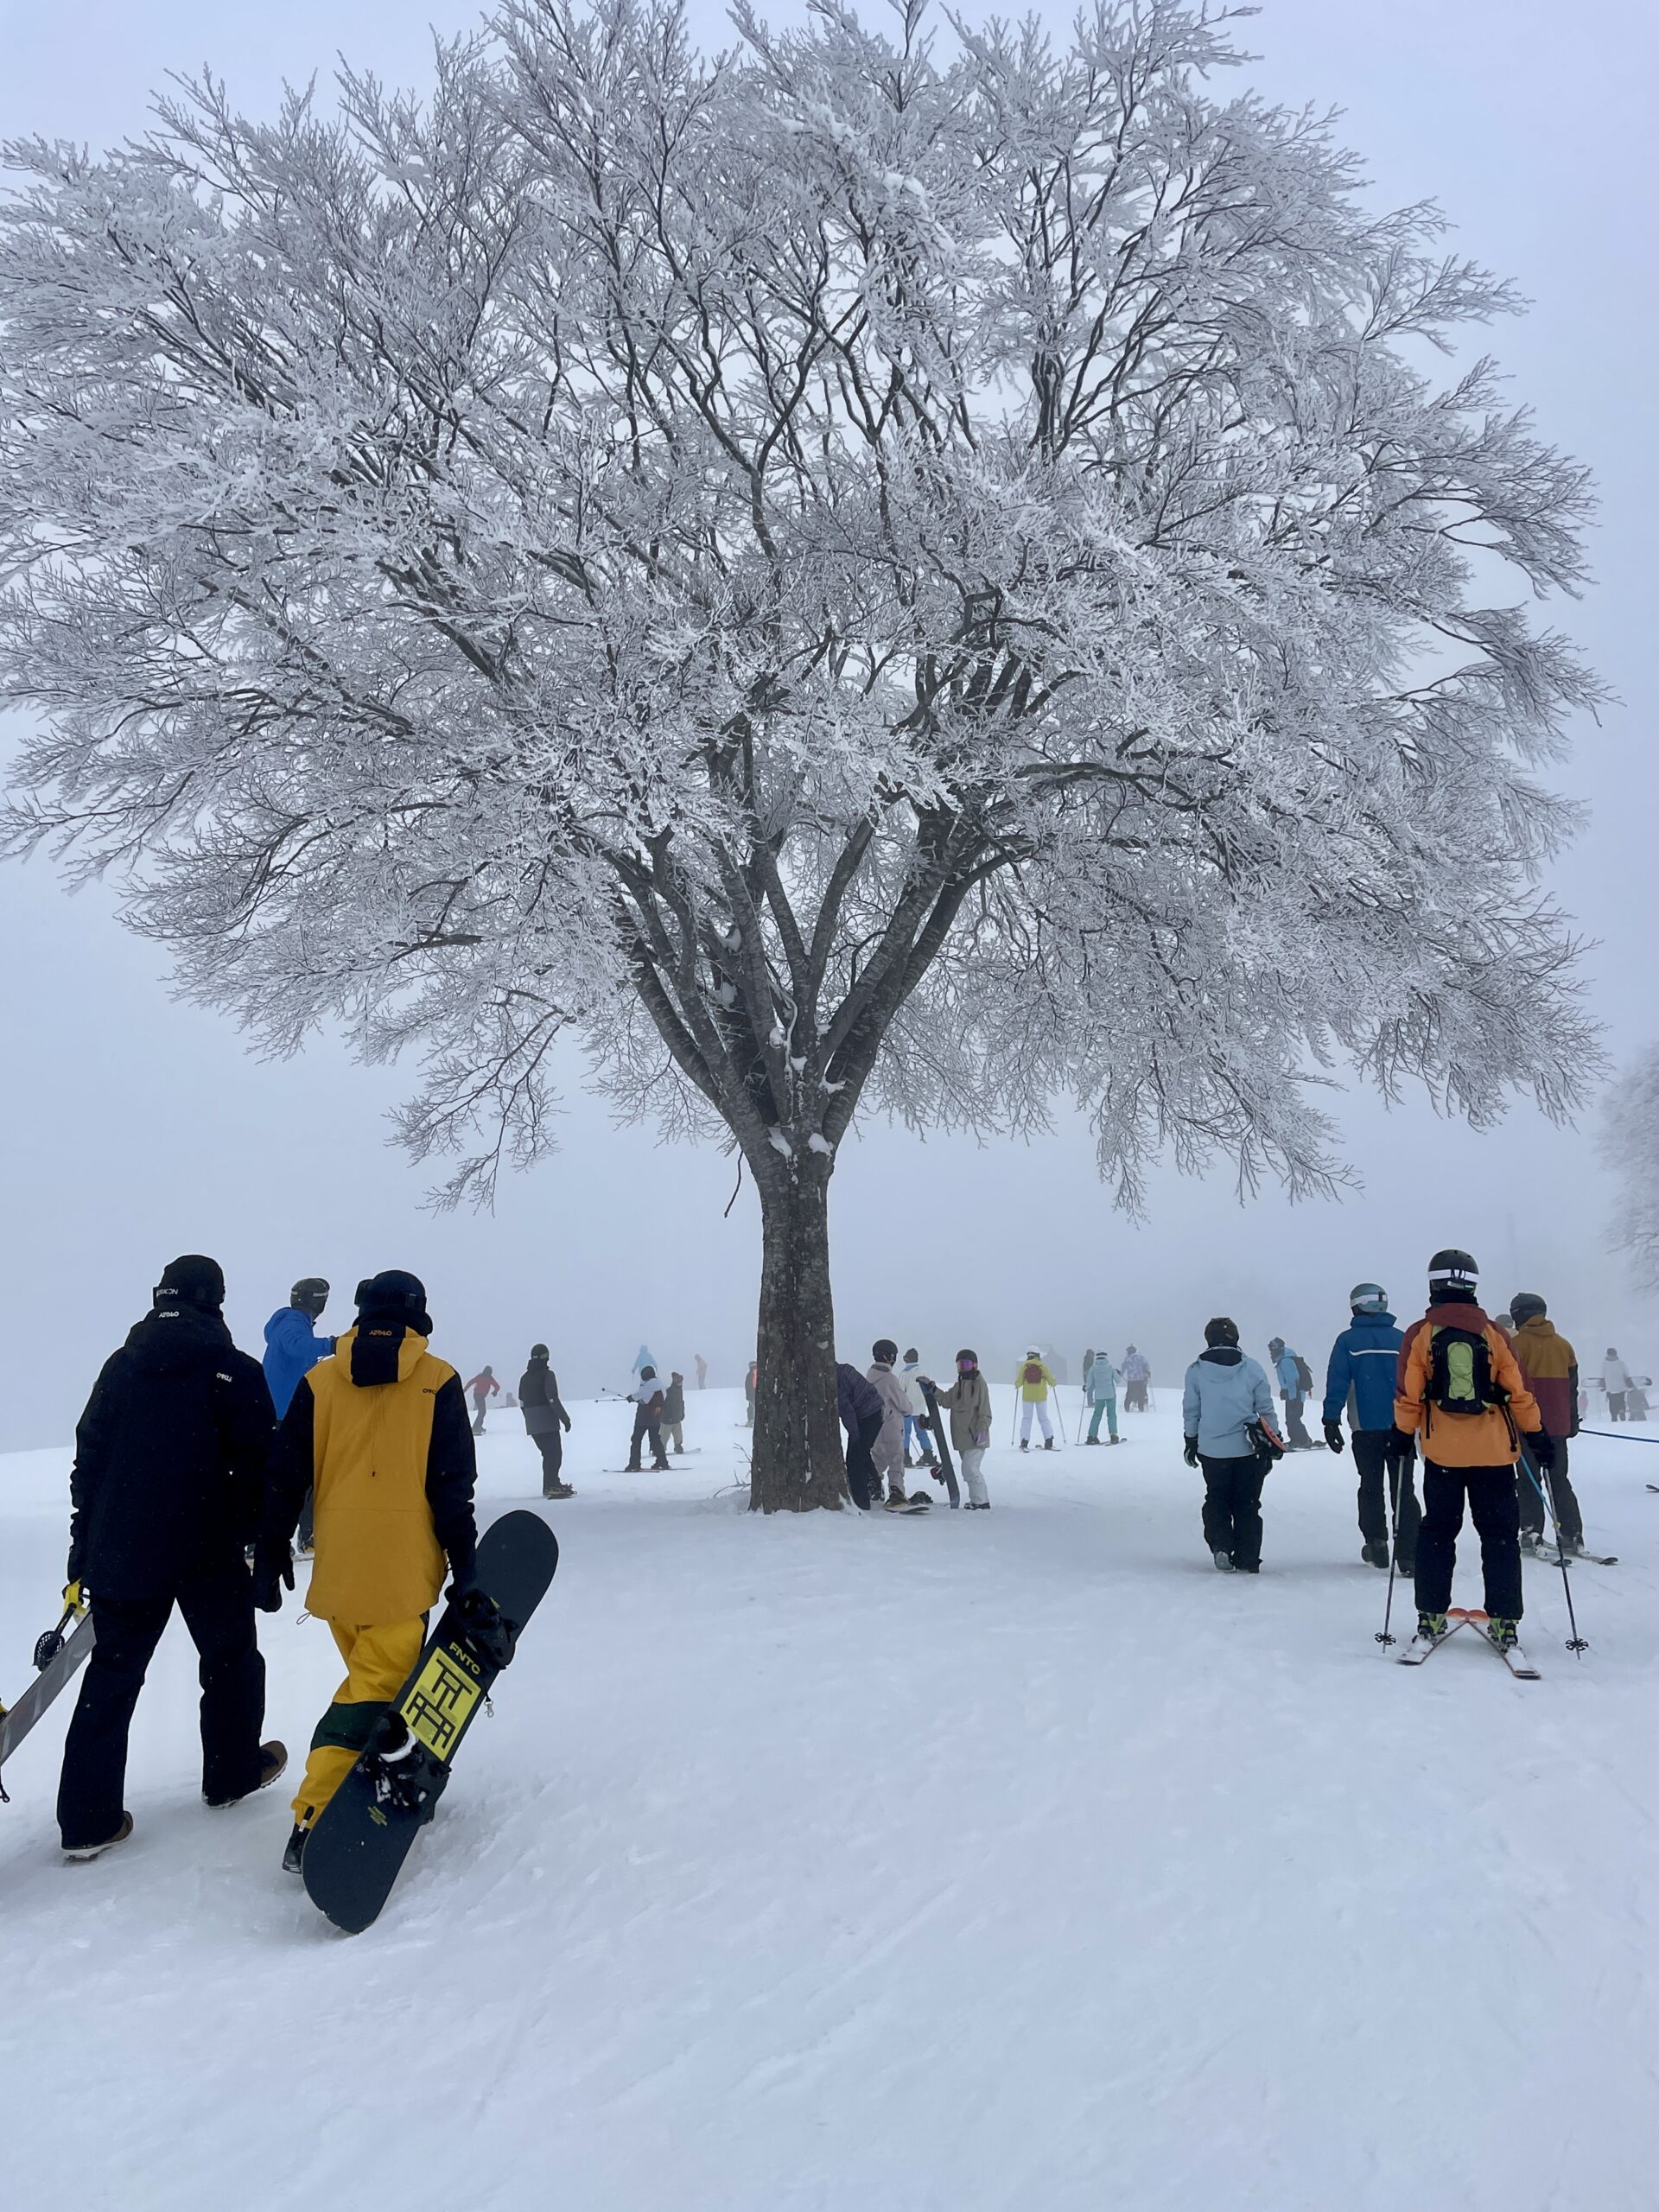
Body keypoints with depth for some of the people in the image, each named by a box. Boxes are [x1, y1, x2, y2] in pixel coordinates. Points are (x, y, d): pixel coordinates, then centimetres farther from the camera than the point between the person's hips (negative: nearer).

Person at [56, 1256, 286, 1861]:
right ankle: (233, 1772, 28)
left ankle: (88, 1817, 9)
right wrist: (265, 1541, 4)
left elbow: (88, 1462, 8)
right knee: (230, 1658, 15)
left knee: (112, 1675, 10)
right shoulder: (236, 1372, -9)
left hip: (120, 1553, 4)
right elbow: (255, 1469, -10)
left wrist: (83, 1551, 15)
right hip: (209, 1551, -4)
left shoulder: (121, 1366, 5)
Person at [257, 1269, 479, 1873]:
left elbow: (284, 1478, 5)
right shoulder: (437, 1381, -3)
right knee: (375, 1687, -1)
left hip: (337, 1565, 4)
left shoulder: (319, 1381, 5)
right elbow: (451, 1487, -5)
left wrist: (270, 1555, 13)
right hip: (404, 1567, -4)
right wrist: (465, 1566, 0)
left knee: (371, 1672, 21)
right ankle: (313, 1826, -10)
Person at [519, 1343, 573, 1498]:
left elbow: (522, 1403, 14)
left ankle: (553, 1483, 21)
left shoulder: (524, 1378, 12)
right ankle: (550, 1487, -8)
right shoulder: (547, 1375, -10)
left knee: (548, 1453, 17)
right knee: (554, 1453, -2)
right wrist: (565, 1419, -12)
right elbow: (553, 1400, -17)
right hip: (548, 1423, -7)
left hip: (532, 1425, 7)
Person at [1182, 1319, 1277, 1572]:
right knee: (1247, 1504, 10)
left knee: (1216, 1500, 15)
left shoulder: (1196, 1370, -2)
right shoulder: (1253, 1368, -2)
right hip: (1248, 1448, 0)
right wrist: (1271, 1445, 13)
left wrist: (1191, 1441, 17)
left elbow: (1190, 1411, 4)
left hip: (1211, 1450, 0)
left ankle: (1220, 1546, -3)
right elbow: (1266, 1410, 2)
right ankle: (1247, 1561, 8)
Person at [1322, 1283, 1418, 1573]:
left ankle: (1376, 1546, 11)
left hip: (1366, 1429, -1)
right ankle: (1409, 1555, -5)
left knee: (1371, 1489, 14)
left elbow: (1337, 1383, -9)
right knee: (1403, 1490, 3)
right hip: (1402, 1427, 1)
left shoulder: (1348, 1341, -3)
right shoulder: (1402, 1339, 3)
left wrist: (1331, 1421, -6)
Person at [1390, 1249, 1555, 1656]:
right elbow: (1519, 1392, 0)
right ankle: (1504, 1624, 7)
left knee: (1437, 1533, 10)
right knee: (1500, 1535, 8)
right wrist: (1539, 1437, 10)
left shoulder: (1419, 1334, -4)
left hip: (1442, 1453, 0)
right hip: (1494, 1452, 0)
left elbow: (1408, 1397, -4)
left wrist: (1402, 1438, 8)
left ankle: (1430, 1619, 10)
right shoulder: (1493, 1333, -2)